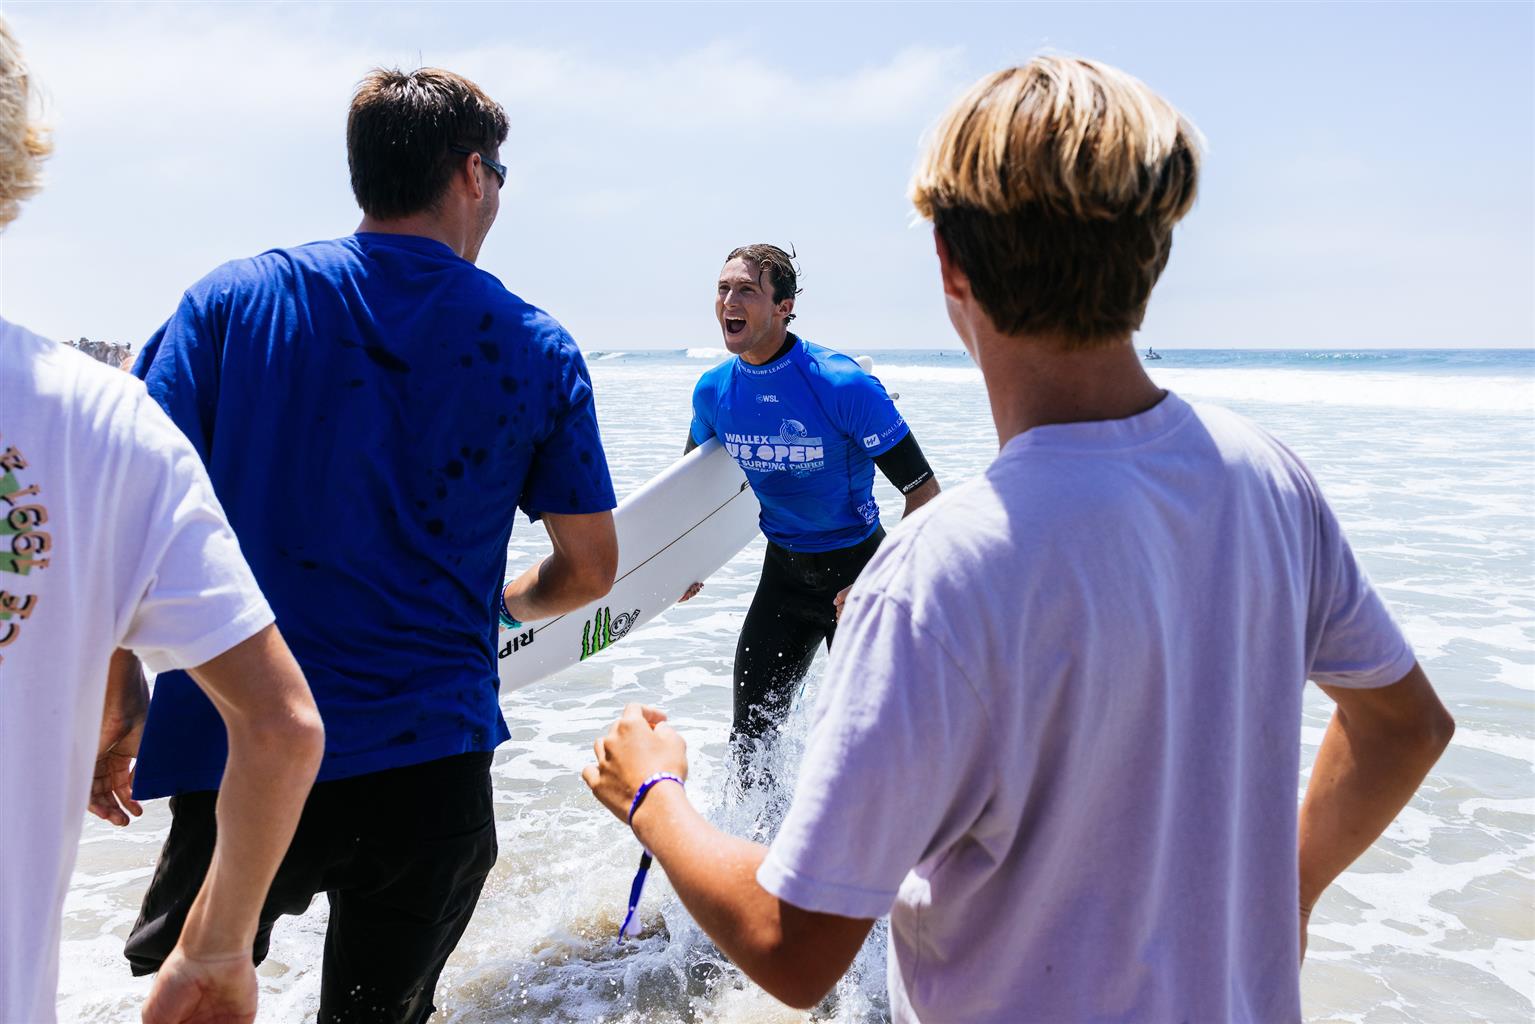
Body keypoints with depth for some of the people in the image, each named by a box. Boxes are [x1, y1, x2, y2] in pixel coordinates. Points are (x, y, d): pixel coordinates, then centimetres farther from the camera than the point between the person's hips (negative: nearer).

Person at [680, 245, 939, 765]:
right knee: (749, 739, 10)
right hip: (782, 571, 5)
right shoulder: (714, 390, -5)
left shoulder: (843, 384, -22)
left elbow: (923, 490, -18)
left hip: (856, 563, -5)